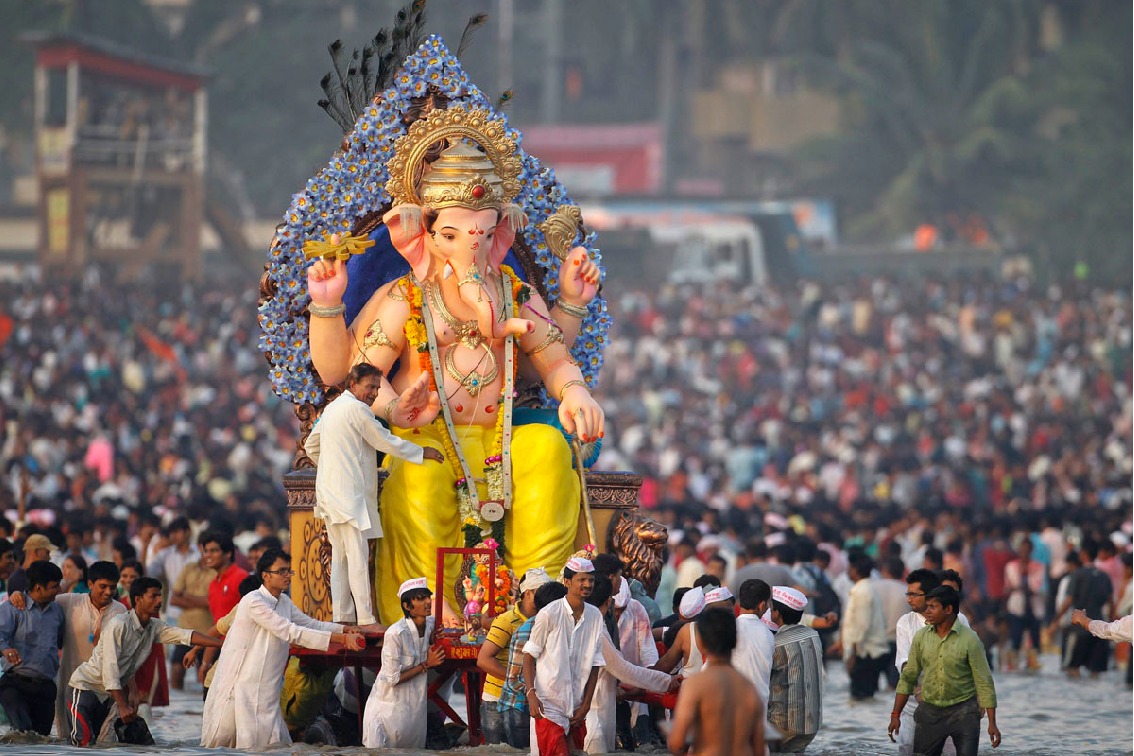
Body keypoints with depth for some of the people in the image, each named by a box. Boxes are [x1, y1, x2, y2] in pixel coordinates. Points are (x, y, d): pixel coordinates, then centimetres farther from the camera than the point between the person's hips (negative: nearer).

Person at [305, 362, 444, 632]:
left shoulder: (332, 408, 18)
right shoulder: (356, 409, -10)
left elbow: (311, 446, 27)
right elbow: (386, 442, -7)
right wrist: (422, 452, 3)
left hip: (330, 493, 10)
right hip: (349, 494, -10)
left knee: (340, 556, 10)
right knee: (358, 556, -11)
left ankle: (342, 615, 10)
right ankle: (366, 618, -14)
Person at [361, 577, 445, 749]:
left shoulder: (430, 624, -4)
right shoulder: (396, 634, -24)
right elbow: (393, 678, -21)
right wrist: (426, 665, -18)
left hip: (415, 707, 7)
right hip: (390, 708, -7)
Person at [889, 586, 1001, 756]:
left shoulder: (969, 640, -9)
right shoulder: (921, 637, 2)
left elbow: (984, 682, -8)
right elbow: (908, 678, 9)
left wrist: (992, 723, -11)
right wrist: (895, 715, 5)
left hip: (962, 712, -3)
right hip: (929, 713, 4)